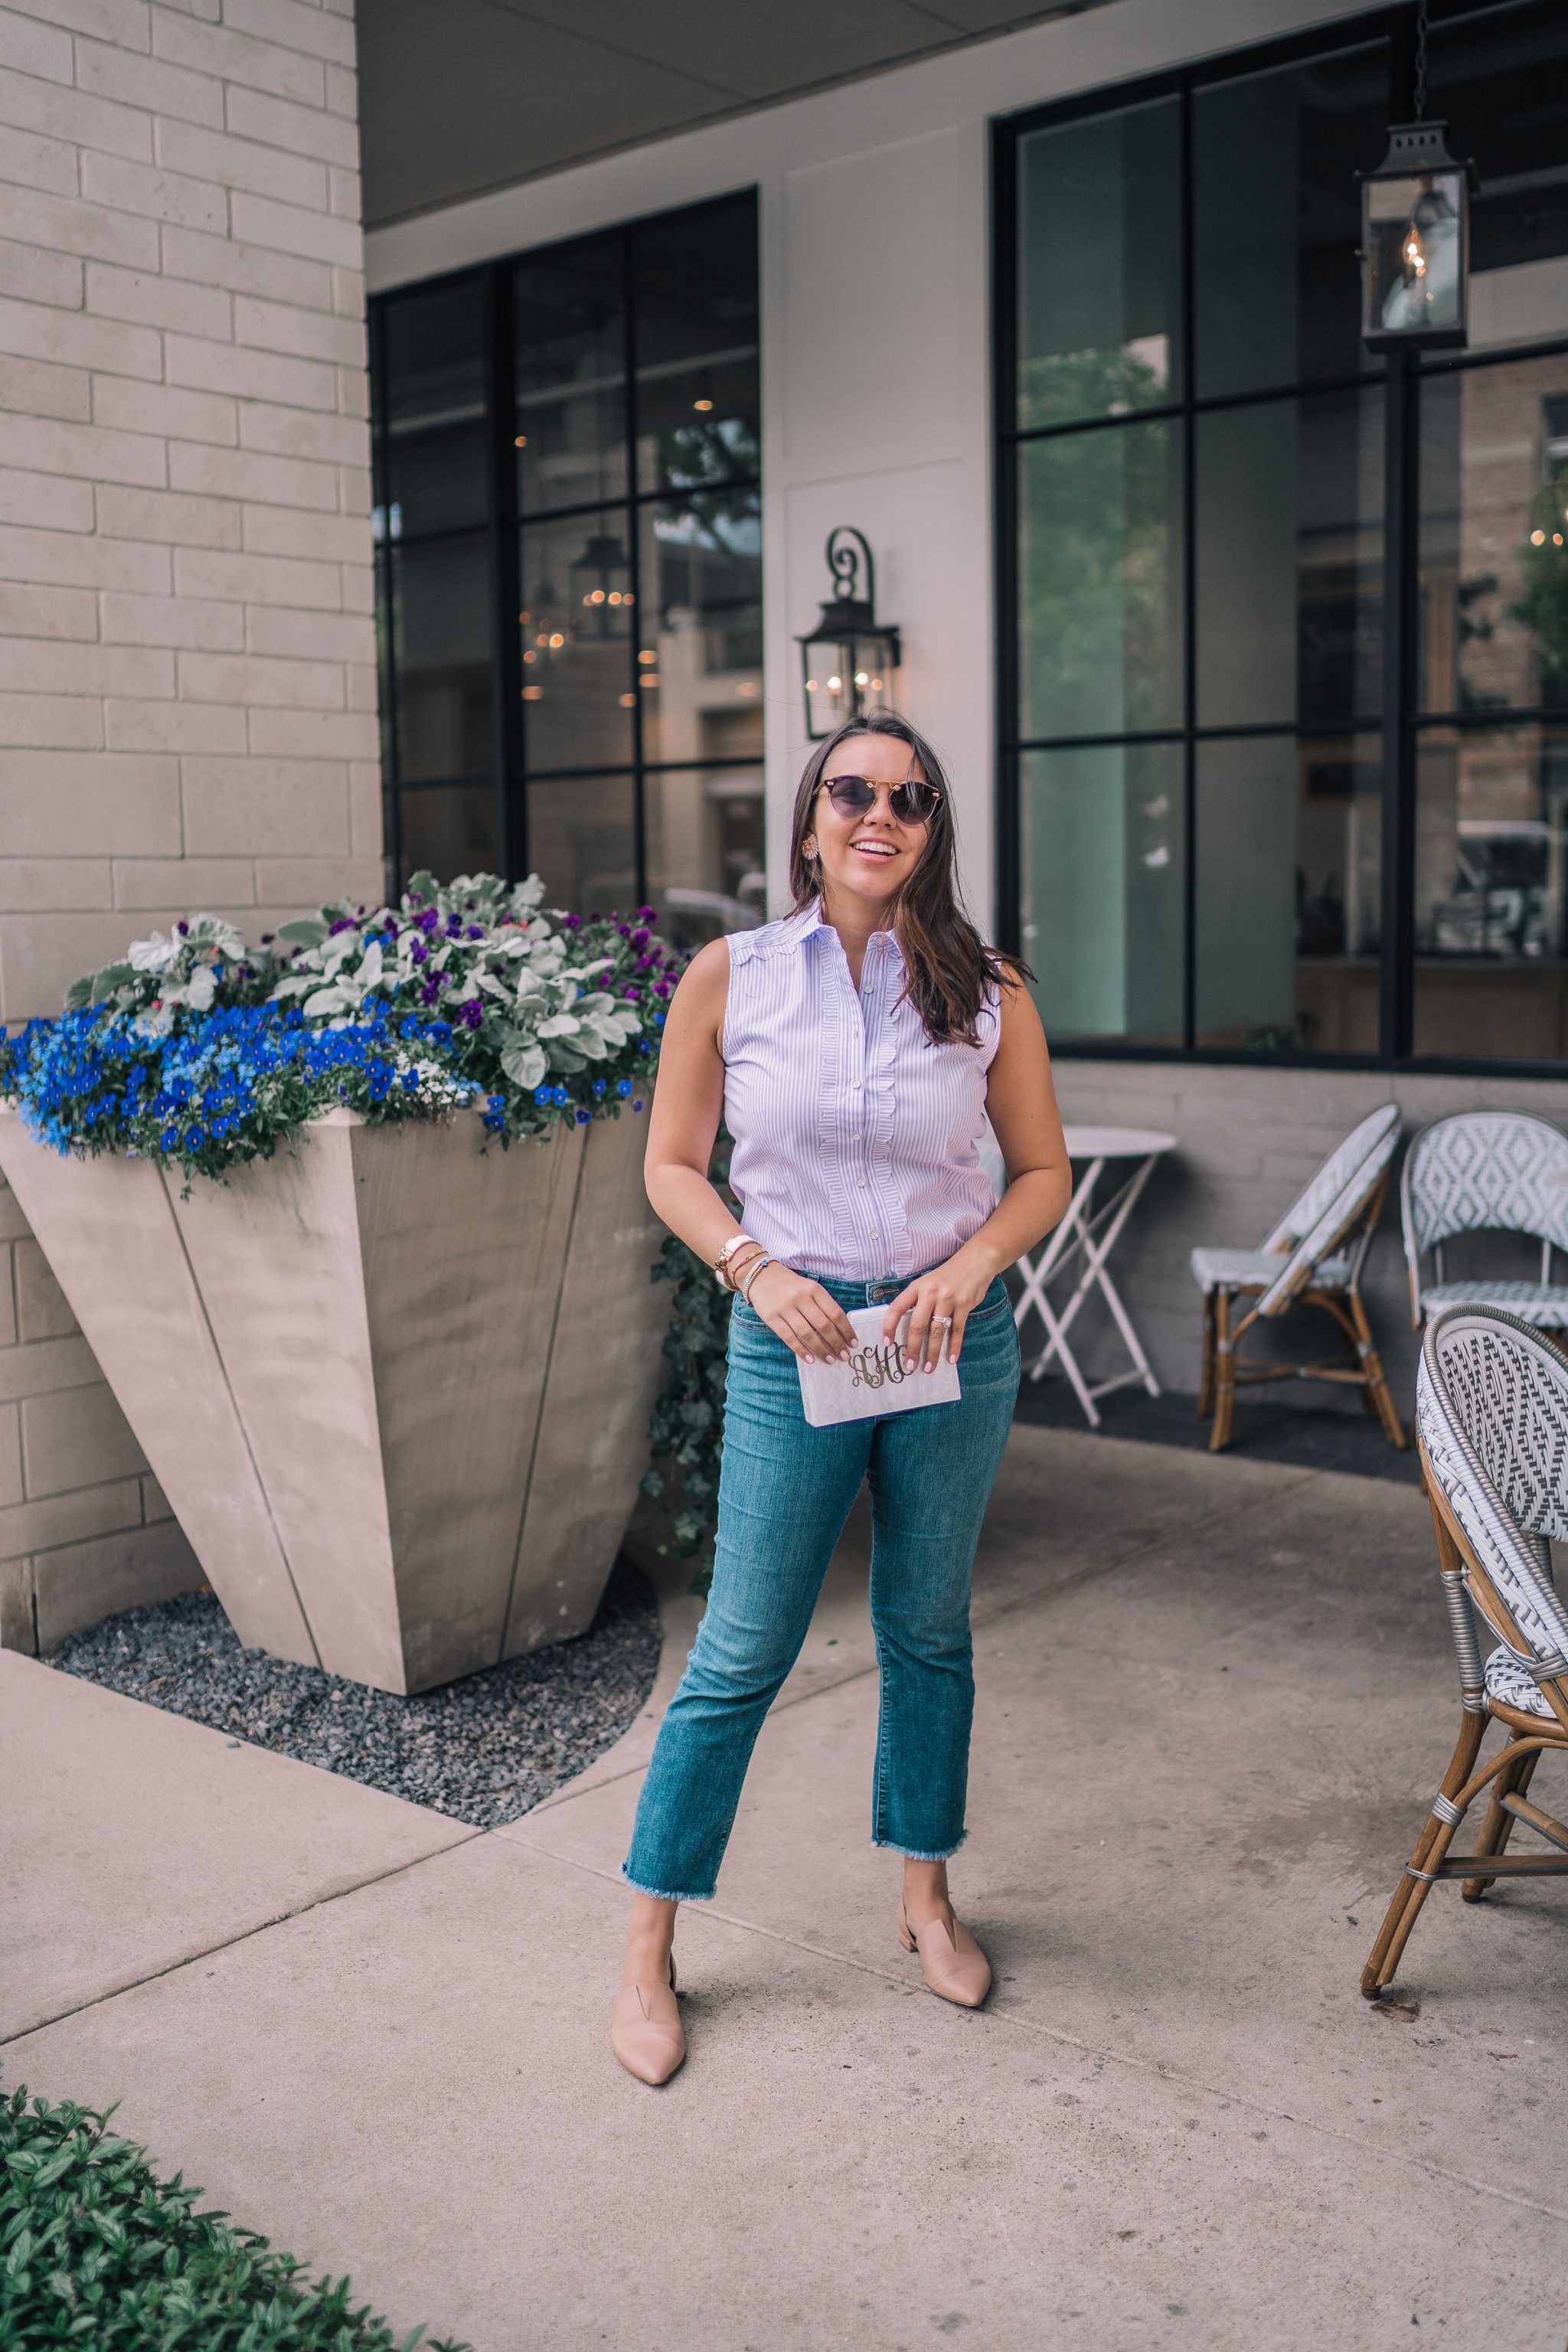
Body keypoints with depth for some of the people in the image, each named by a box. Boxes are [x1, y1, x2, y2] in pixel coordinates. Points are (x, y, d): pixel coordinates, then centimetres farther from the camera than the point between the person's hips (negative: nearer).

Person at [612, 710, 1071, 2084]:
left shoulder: (987, 992, -1)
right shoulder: (730, 977, -4)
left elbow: (1045, 1171, 7)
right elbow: (673, 1165, 2)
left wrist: (973, 1265, -10)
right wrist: (758, 1272, -12)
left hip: (951, 1339, 2)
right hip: (793, 1339, -1)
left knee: (930, 1632, 15)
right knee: (743, 1651, 3)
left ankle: (927, 1894, 37)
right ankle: (649, 1951, 18)